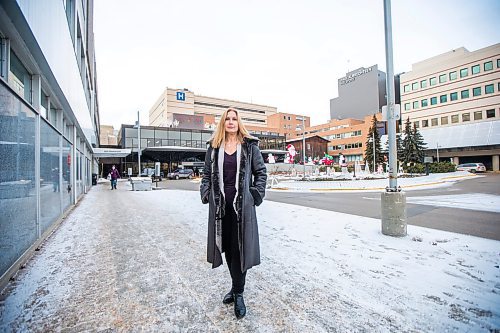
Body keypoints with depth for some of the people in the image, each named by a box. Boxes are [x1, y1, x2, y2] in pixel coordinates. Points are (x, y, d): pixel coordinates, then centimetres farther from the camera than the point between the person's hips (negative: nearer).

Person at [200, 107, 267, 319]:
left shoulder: (249, 146, 2)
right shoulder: (214, 147, 9)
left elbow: (261, 171, 3)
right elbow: (207, 173, 14)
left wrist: (256, 194, -5)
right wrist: (205, 193, 1)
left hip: (242, 204, -3)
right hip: (220, 204, 4)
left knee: (240, 247, 2)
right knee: (227, 246, 14)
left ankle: (238, 293, 20)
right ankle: (236, 287, 35)